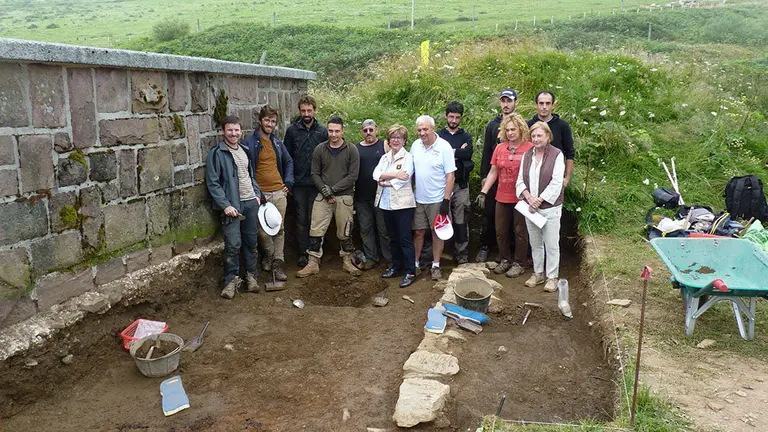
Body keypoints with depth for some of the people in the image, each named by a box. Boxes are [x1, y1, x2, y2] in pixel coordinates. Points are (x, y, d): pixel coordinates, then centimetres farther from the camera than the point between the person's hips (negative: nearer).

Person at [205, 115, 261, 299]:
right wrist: (225, 205, -17)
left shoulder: (244, 150, 14)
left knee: (252, 241, 12)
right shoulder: (216, 153, -7)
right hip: (232, 204, -6)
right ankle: (231, 280, 6)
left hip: (251, 202, 6)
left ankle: (251, 275, 25)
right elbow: (213, 183, -11)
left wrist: (257, 194, 10)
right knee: (233, 244, -8)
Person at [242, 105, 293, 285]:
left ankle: (278, 262, 9)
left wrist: (288, 182, 11)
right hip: (260, 193, -4)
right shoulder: (249, 143, -5)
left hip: (279, 192, 4)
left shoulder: (277, 142, 11)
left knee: (279, 229, 3)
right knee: (262, 230, 2)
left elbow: (288, 162, 23)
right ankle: (269, 254, 27)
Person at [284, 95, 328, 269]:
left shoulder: (323, 131, 4)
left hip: (317, 183, 0)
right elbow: (287, 158, 5)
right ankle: (303, 253, 14)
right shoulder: (292, 131, 3)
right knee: (301, 219, 5)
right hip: (299, 183, 0)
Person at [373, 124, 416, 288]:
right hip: (386, 203, 6)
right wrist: (394, 174, -16)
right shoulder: (384, 157, 14)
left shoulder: (408, 157, -3)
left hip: (402, 203, -6)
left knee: (405, 239, -5)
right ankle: (396, 267, 28)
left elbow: (404, 179, -16)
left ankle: (410, 272, 1)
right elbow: (376, 174, -2)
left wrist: (385, 182, -8)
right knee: (393, 238, 15)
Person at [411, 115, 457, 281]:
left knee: (437, 232, 6)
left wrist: (446, 200, -15)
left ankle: (436, 265, 18)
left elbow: (450, 175, -12)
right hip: (418, 199, 4)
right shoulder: (415, 145, 2)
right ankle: (415, 263, 22)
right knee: (418, 231, 10)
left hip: (437, 199, -4)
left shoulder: (444, 147, -12)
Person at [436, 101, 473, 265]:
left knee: (461, 221, 3)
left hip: (461, 185, 1)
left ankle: (462, 254, 11)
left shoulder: (466, 136, 12)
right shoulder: (438, 135, 10)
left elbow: (468, 153, -9)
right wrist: (458, 153, -11)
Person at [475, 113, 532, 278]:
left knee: (520, 232, 8)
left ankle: (519, 263, 22)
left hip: (521, 198, -5)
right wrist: (483, 192, 3)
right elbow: (493, 172, 9)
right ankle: (505, 260, 30)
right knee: (500, 231, 13)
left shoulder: (530, 148, -10)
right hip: (502, 198, 5)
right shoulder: (499, 148, 4)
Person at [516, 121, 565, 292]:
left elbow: (556, 183, -14)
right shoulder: (527, 155, 8)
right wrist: (529, 198, -11)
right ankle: (538, 273, 28)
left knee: (551, 244, 2)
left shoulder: (557, 155, -7)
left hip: (550, 207, -5)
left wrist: (539, 200, -16)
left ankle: (552, 277, 14)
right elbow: (520, 180, 5)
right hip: (530, 207, 5)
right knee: (535, 243, 14)